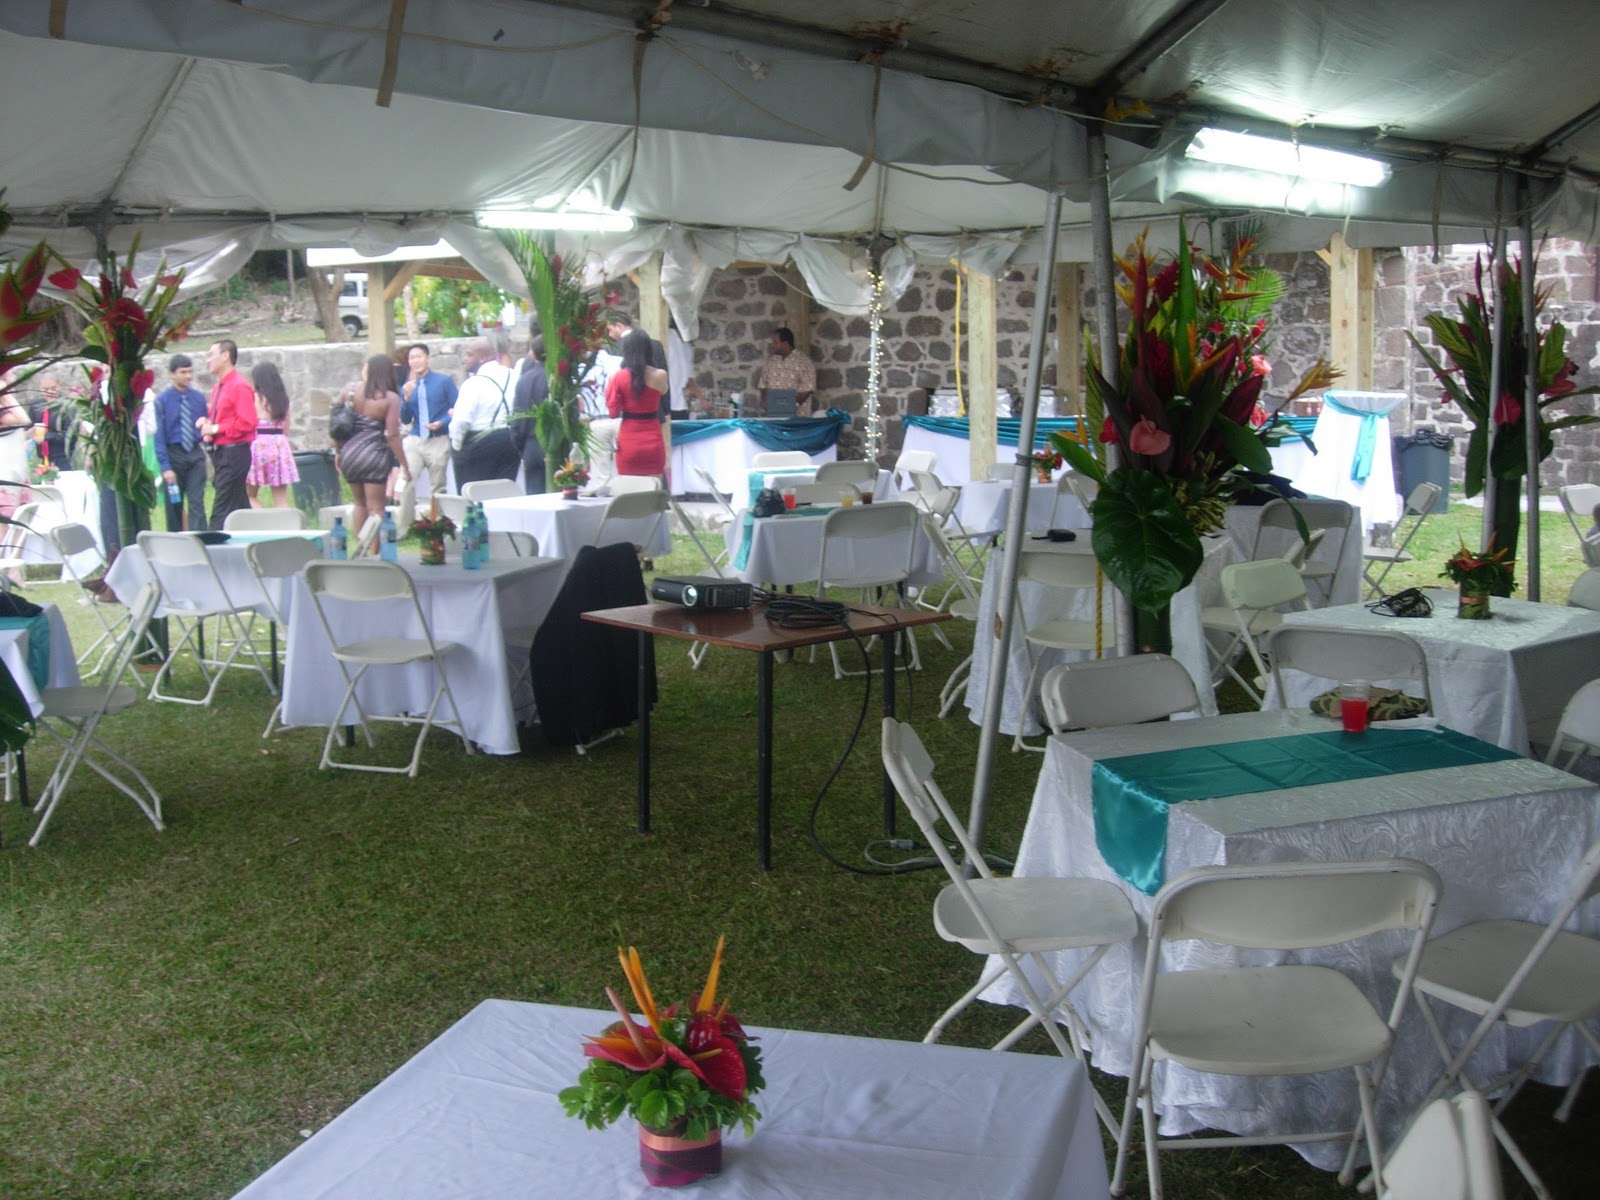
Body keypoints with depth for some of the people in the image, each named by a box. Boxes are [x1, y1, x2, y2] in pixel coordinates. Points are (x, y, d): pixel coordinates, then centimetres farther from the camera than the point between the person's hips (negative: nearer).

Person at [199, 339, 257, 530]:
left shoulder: (240, 386, -12)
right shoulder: (218, 387, 17)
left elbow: (247, 422, -20)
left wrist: (216, 428, -17)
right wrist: (207, 423, 5)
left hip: (234, 454, -9)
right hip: (220, 453, 9)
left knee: (222, 511, -11)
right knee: (240, 508, 12)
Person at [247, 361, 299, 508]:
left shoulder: (256, 398, -6)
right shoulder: (283, 398, 9)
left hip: (259, 445, -5)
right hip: (280, 445, 5)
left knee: (250, 496, 6)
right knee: (281, 499, 4)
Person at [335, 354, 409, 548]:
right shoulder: (390, 398, -8)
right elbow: (392, 435, -12)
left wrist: (337, 452, 20)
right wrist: (404, 465, -7)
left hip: (350, 452, 4)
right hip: (375, 455, -4)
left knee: (359, 503, 20)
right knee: (375, 508, 3)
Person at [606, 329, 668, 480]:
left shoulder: (619, 377, -8)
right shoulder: (660, 376, -5)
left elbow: (613, 412, -6)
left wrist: (609, 388, 8)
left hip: (629, 442, -1)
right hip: (653, 442, 1)